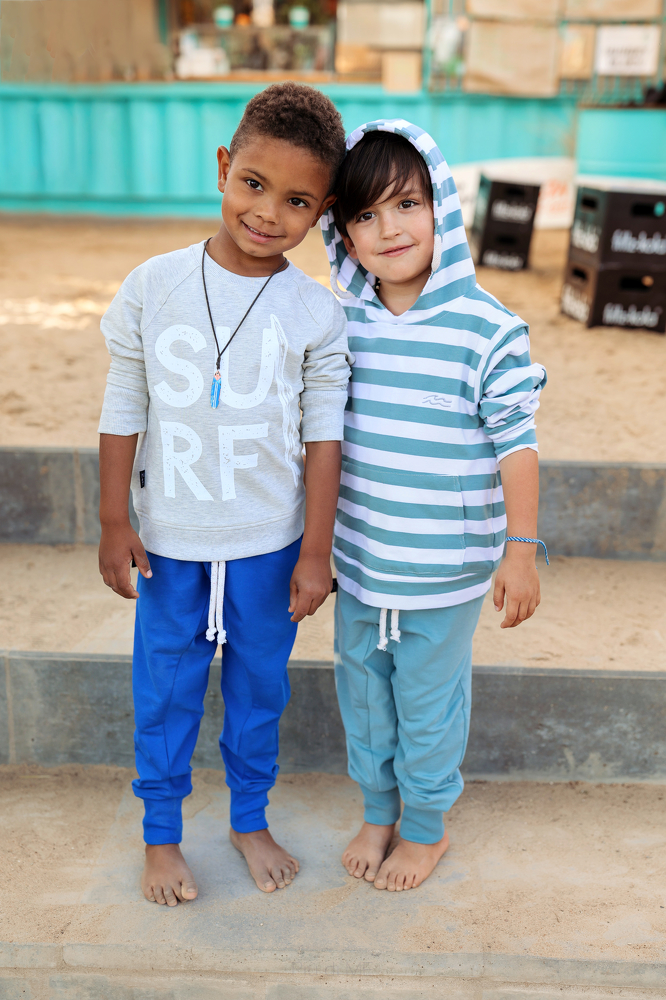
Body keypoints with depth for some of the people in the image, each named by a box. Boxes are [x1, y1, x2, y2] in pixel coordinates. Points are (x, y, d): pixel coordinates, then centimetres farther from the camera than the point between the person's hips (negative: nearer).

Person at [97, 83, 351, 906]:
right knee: (165, 691, 14)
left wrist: (316, 551, -4)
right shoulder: (152, 288, -8)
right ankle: (161, 835, 37)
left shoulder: (317, 314, -9)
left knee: (260, 688, 17)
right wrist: (114, 524, -1)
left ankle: (251, 820, 42)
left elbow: (323, 437, -4)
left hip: (270, 544, 0)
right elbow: (123, 413, -2)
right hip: (170, 539, 0)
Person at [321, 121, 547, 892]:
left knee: (427, 701, 12)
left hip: (444, 567, -4)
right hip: (358, 559, 5)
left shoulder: (488, 331, -15)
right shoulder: (341, 322, -2)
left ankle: (426, 827, 38)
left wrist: (522, 551, -10)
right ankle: (377, 812, 44)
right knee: (362, 691, 19)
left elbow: (516, 445, -11)